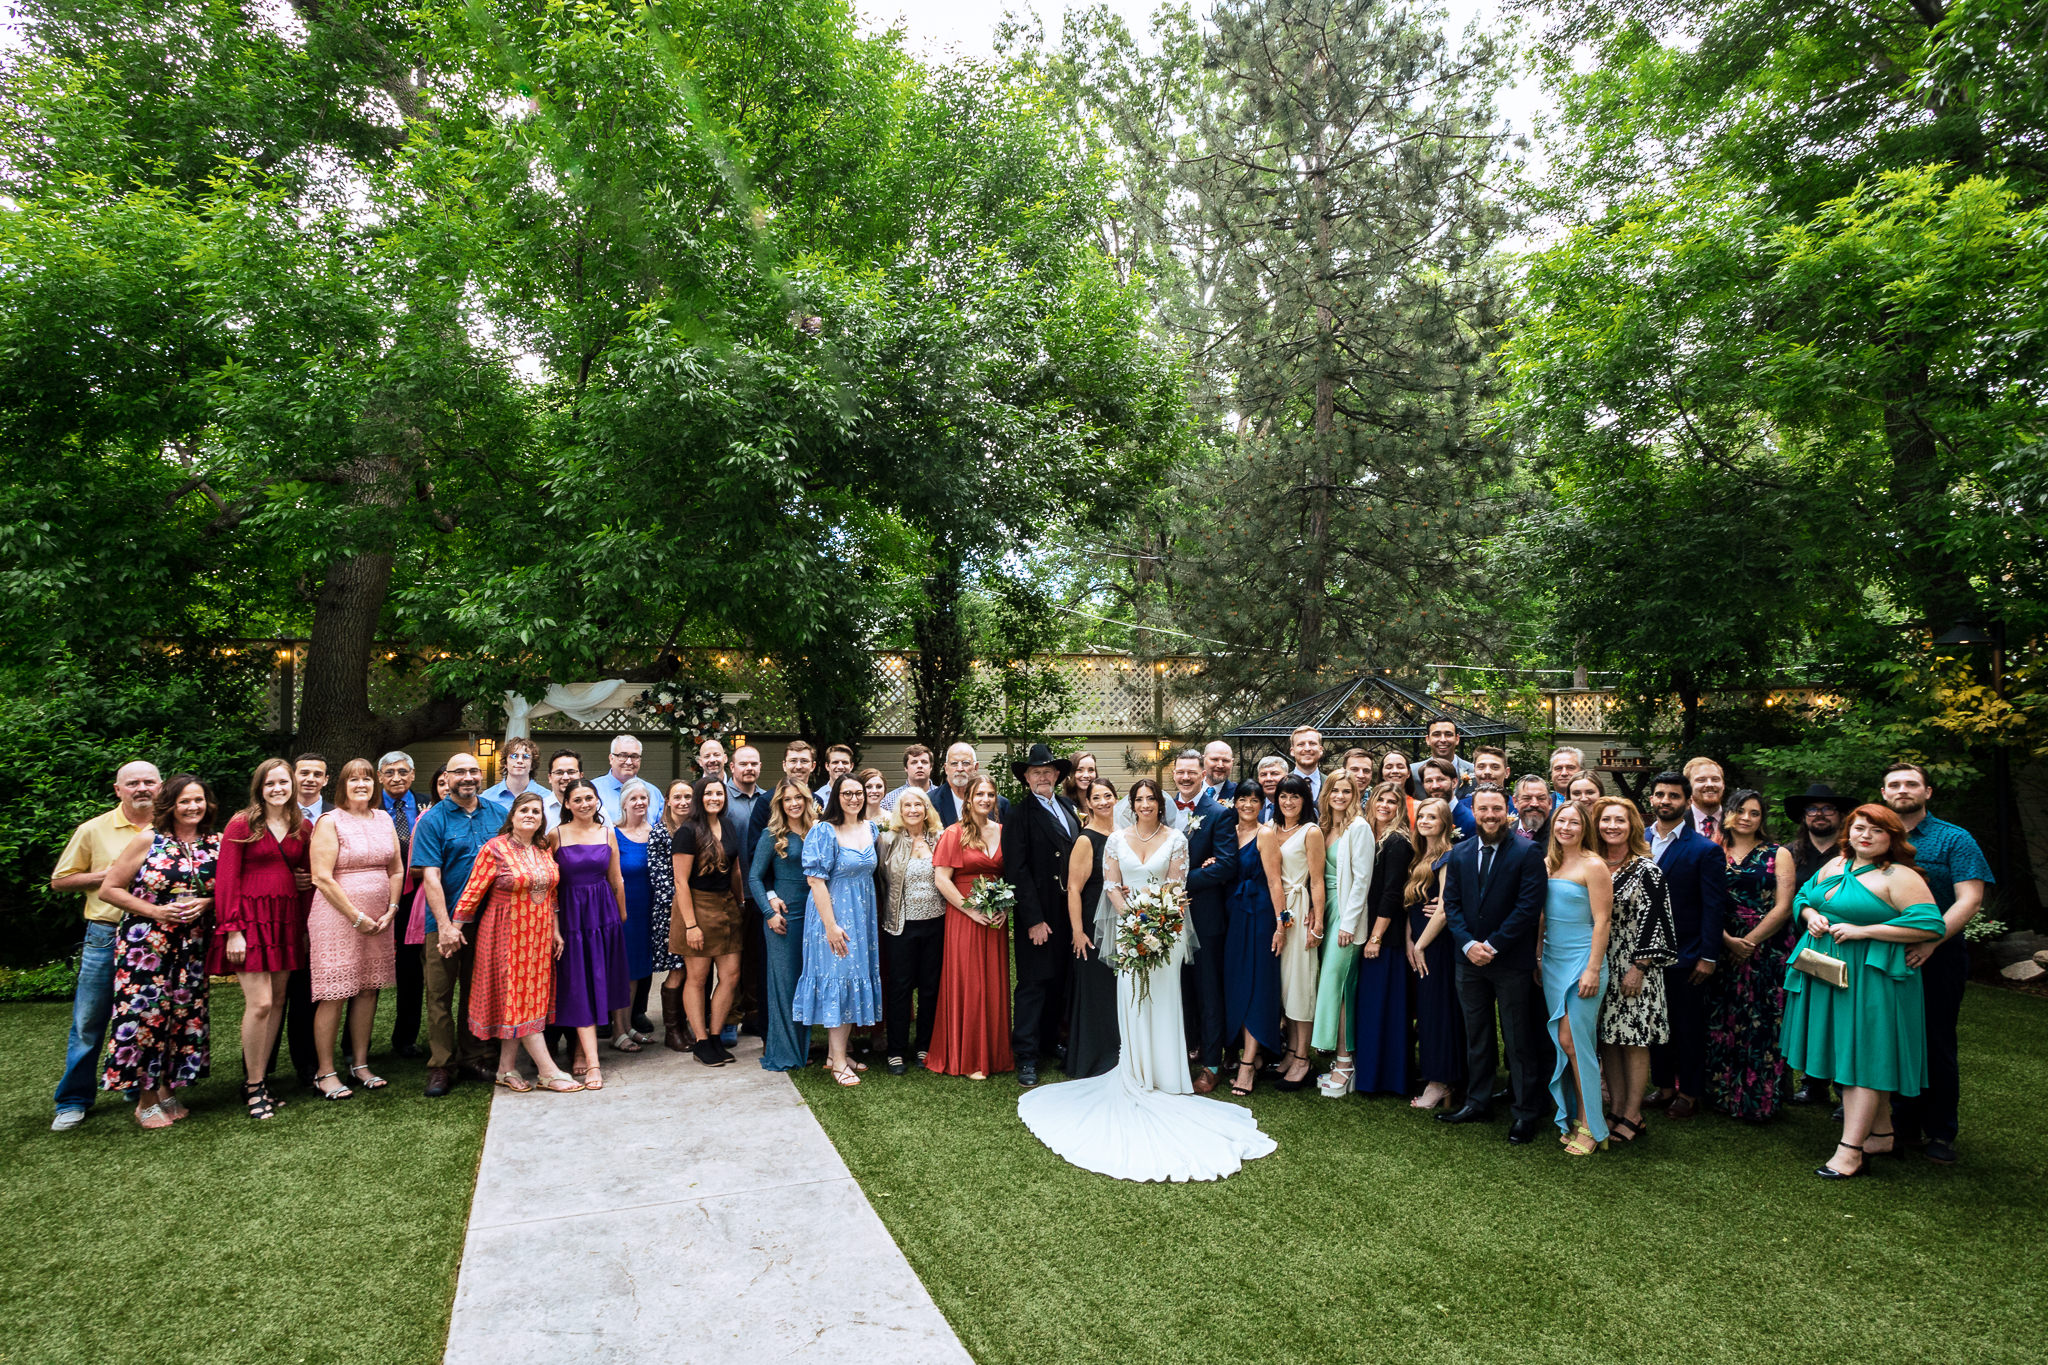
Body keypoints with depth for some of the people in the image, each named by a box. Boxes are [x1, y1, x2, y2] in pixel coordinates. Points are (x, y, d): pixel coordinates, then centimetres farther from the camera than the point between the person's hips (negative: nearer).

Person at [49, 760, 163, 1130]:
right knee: (88, 1021, 2)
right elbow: (60, 880, 5)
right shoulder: (93, 830, 1)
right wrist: (107, 874, -9)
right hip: (106, 936, -1)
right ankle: (74, 1101, 15)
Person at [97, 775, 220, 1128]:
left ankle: (168, 1088, 23)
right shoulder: (148, 841, -4)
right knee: (145, 1011, -4)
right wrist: (155, 911, -13)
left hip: (192, 946, 3)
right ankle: (146, 1100, 11)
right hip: (145, 943, -3)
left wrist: (206, 903, -10)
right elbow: (109, 889, -3)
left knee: (184, 1013, 6)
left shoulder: (215, 845, 5)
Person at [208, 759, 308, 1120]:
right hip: (251, 918, -5)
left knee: (277, 1001, 6)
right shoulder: (241, 825, -3)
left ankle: (258, 1078, 18)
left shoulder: (302, 828, 10)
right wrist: (233, 930, -12)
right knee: (260, 1003, -9)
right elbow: (226, 880, -6)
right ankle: (253, 1085, 6)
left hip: (286, 920, 5)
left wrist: (307, 927, 7)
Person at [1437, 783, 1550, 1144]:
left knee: (1519, 1040, 5)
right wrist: (1468, 944, -9)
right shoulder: (1459, 853, 7)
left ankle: (1525, 1111, 17)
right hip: (1469, 959, 5)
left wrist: (1493, 946, -15)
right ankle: (1478, 1102, 27)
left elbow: (1529, 907, -14)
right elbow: (1451, 904, 5)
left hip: (1512, 961, -5)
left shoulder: (1528, 852, -8)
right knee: (1476, 1036, 15)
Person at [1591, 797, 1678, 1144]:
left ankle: (1633, 1115, 11)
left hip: (1634, 968, -5)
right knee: (1608, 1039, 8)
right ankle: (1618, 1110, 18)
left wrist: (1638, 968, -14)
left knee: (1634, 1040, 1)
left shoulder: (1646, 870, -7)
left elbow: (1653, 921, -11)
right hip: (1600, 965, 5)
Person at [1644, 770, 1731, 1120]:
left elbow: (1715, 907, -9)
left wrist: (1708, 957, -12)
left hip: (1685, 957, -4)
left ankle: (1690, 1092, 23)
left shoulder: (1705, 850, -8)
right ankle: (1664, 1086, 27)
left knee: (1689, 1026, 8)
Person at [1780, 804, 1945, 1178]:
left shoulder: (1899, 877, -9)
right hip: (1826, 974, 7)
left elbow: (1931, 925, -17)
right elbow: (1804, 895, 23)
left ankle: (1850, 1150, -4)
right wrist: (1810, 915, 0)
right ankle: (1882, 1134, 27)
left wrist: (1862, 930, -19)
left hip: (1871, 977, -7)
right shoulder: (1836, 865, 12)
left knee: (1862, 1055, -6)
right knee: (1849, 1051, 13)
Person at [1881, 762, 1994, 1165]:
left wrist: (1930, 940, -22)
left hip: (1938, 957, -3)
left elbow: (1970, 898, -10)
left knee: (1937, 1045, 4)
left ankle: (1940, 1133, 16)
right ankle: (1904, 1125, 20)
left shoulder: (1954, 839, -1)